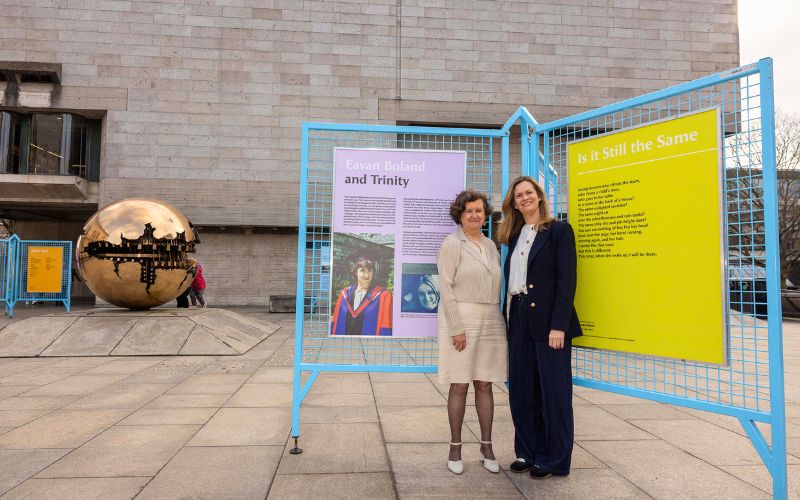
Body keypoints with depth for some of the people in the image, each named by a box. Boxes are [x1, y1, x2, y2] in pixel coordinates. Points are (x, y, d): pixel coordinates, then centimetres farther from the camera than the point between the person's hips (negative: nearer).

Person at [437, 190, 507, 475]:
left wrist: (499, 321, 9)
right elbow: (446, 288, -10)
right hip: (461, 319, -5)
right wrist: (456, 328, -16)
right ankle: (455, 447, 13)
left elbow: (496, 287, 16)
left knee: (485, 385, 9)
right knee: (460, 385, 1)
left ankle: (486, 446, 20)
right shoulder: (452, 244, -4)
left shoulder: (491, 246, 14)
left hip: (490, 321, 5)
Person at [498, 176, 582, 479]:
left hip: (548, 321, -6)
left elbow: (567, 280, -11)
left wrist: (558, 326, -17)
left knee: (553, 390, 3)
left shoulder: (559, 231, -4)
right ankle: (528, 452, 26)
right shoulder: (514, 236, 14)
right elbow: (511, 281, 13)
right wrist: (508, 319, 6)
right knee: (521, 389, 11)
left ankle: (554, 460, 18)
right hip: (519, 322, 6)